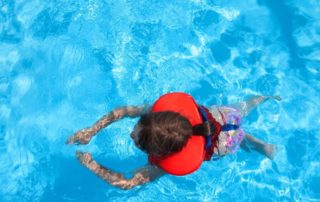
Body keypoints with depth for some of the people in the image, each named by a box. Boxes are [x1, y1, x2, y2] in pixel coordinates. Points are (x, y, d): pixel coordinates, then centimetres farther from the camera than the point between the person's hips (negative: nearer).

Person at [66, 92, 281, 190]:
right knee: (241, 109, 37)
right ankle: (267, 98, 61)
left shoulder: (167, 164, -44)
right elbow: (124, 110, -23)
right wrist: (91, 130, -26)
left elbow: (127, 183, -33)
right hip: (216, 113, 3)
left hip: (223, 143, -3)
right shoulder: (162, 109, -38)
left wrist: (91, 164, -28)